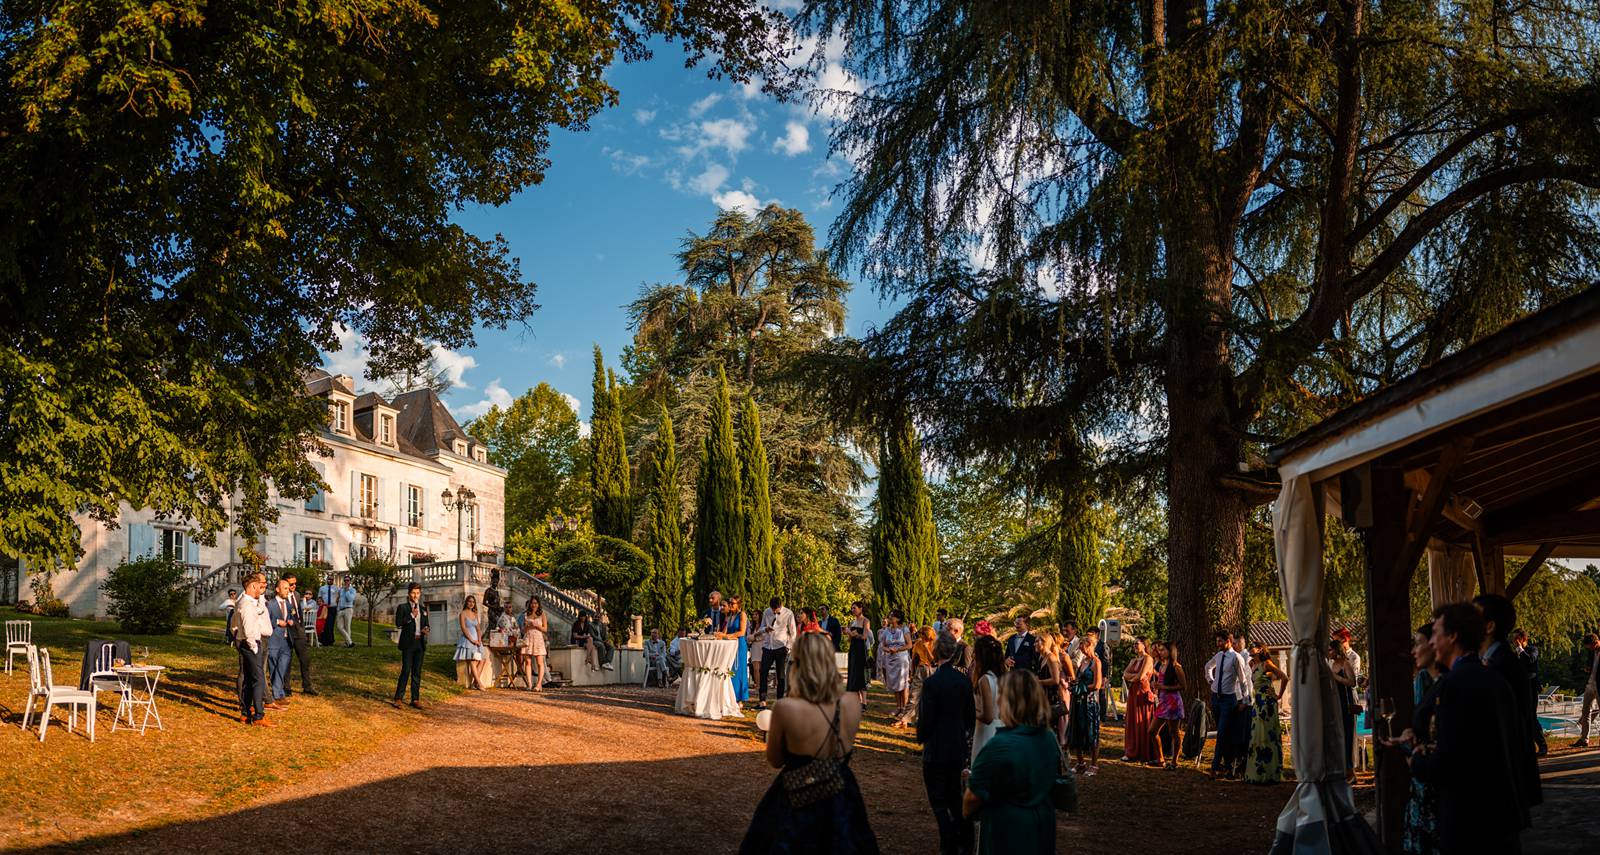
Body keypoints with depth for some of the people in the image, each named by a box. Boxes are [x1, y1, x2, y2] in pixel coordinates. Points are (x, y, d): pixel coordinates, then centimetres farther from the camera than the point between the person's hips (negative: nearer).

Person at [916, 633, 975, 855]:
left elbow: (925, 719, -16)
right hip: (959, 748, 6)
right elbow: (971, 716, 6)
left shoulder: (931, 683, -20)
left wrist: (921, 737, 3)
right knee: (955, 795, 20)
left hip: (936, 749, -6)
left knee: (938, 800, 5)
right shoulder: (965, 680, -1)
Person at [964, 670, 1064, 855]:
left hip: (1007, 833, -7)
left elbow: (974, 797, -18)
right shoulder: (1050, 739, -2)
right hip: (1044, 828, 7)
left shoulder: (998, 746, -25)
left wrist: (967, 812, 3)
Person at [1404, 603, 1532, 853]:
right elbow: (1520, 746, 14)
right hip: (1506, 812, 8)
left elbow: (1445, 763, -23)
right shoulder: (1497, 680, 7)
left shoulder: (1453, 684, -18)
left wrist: (1417, 759, -1)